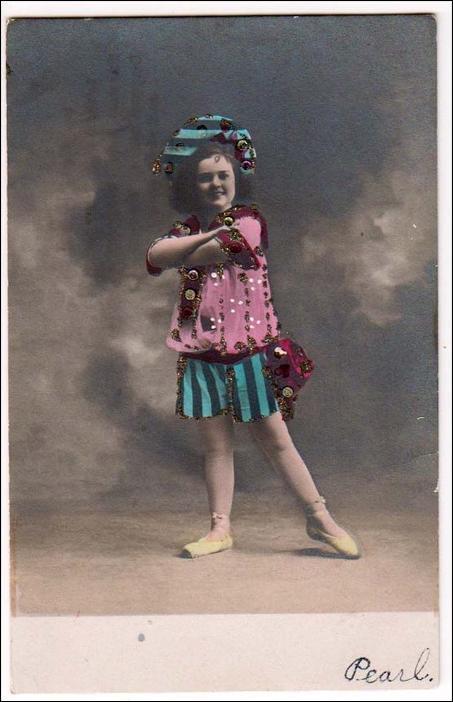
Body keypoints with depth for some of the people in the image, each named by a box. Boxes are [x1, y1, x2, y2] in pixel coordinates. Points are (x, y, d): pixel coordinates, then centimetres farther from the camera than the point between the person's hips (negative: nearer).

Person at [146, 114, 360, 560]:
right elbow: (155, 255, -12)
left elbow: (193, 257, -15)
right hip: (201, 355, 4)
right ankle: (220, 528, 17)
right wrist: (205, 235, -14)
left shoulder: (248, 221, -3)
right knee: (215, 444, 8)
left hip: (249, 351, -3)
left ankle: (319, 518, 15)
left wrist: (181, 253, 3)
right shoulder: (185, 229, 11)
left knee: (275, 440, 3)